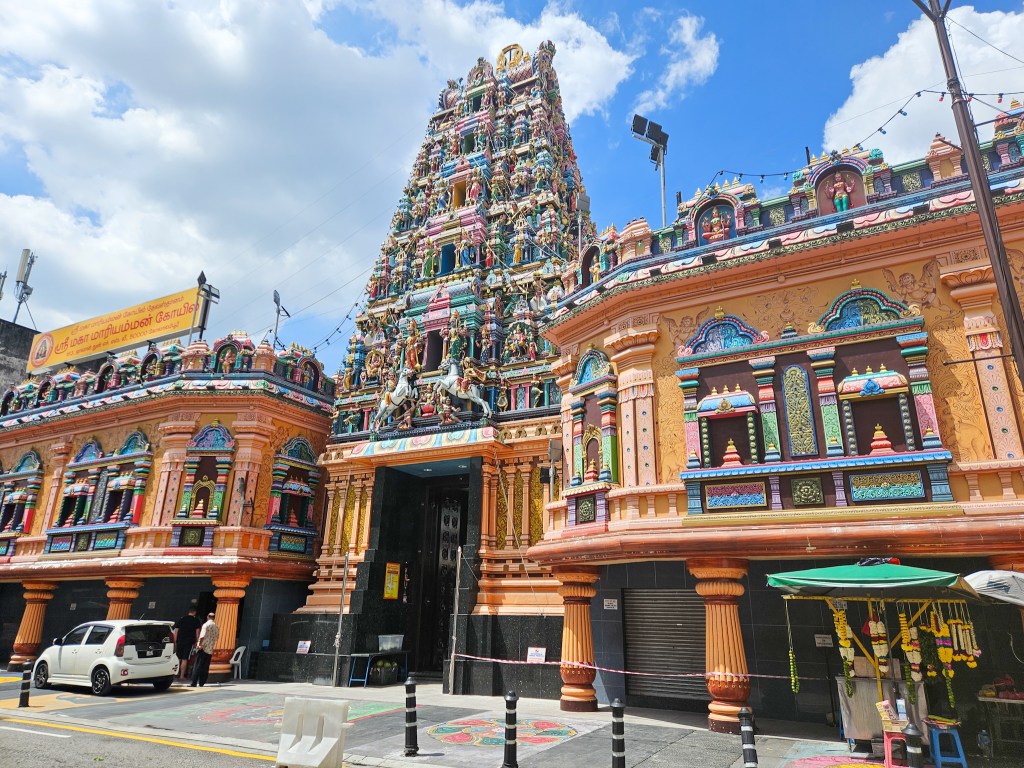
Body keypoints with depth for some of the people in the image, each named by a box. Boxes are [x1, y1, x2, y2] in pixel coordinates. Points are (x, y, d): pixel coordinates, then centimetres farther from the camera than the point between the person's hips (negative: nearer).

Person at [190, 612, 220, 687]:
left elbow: (202, 636, -20)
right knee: (205, 667, 11)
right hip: (210, 650, 6)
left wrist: (200, 645, -13)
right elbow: (217, 637, 14)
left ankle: (194, 683, -3)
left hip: (203, 648, -6)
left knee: (197, 666, -1)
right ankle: (201, 683, 11)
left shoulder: (206, 625, -9)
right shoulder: (216, 627, 11)